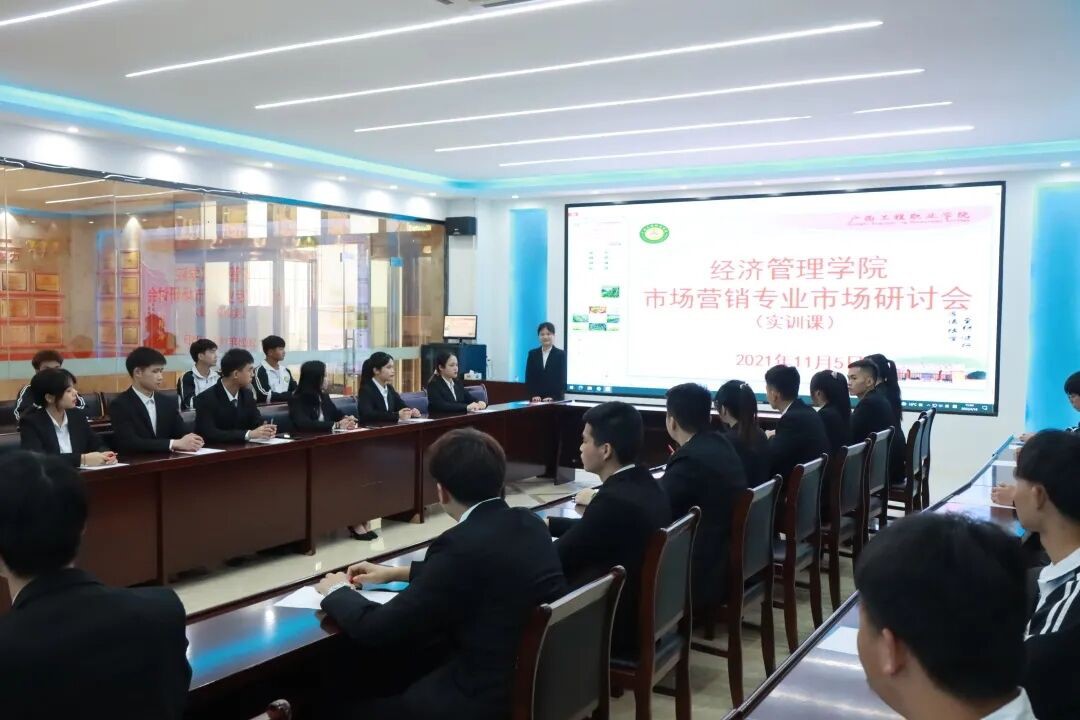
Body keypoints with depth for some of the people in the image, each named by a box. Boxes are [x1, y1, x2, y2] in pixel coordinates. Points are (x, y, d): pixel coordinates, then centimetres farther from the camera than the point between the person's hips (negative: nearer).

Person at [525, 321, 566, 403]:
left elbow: (563, 379, -3)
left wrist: (553, 397, -15)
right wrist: (533, 395, -8)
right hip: (536, 400, 2)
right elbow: (528, 378, 7)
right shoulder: (532, 354, 11)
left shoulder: (561, 354, 3)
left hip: (555, 400, -2)